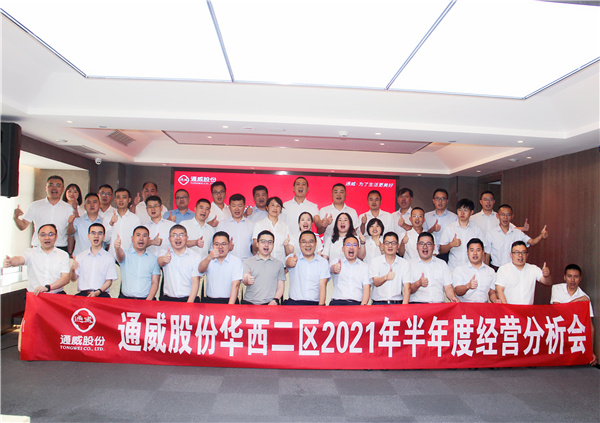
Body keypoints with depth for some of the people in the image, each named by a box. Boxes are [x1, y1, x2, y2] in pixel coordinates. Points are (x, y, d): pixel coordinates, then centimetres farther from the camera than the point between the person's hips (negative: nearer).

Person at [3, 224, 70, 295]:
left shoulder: (63, 255, 8)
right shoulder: (30, 252, 11)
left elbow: (66, 278, -2)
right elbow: (20, 259, -11)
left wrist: (47, 287, -18)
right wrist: (10, 262, -34)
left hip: (56, 294, 0)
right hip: (33, 294, 0)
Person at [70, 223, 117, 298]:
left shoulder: (109, 258, 8)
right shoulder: (80, 257, 16)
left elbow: (109, 281, 2)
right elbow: (73, 279, 11)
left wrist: (97, 292, -14)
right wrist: (72, 270, -11)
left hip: (101, 294, -1)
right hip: (83, 293, 1)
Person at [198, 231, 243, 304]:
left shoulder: (236, 261, 3)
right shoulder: (208, 260, 11)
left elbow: (235, 285, -7)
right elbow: (201, 270, -11)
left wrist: (230, 306, -19)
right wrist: (209, 258, -33)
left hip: (229, 300, -2)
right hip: (209, 300, 2)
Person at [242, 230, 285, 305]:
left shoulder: (278, 264, 16)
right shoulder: (247, 262, 12)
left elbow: (280, 286, 13)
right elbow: (244, 281, -3)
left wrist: (275, 300, -5)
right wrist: (247, 281, -27)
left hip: (270, 303, 0)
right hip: (249, 302, 0)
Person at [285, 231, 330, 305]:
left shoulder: (323, 262, 9)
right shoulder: (293, 257, 7)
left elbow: (322, 286, 3)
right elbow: (288, 263, -17)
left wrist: (321, 305, -11)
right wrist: (290, 262, -42)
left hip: (315, 303, 1)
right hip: (294, 303, 0)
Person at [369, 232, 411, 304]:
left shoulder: (404, 263, 8)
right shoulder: (375, 261, 5)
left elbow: (407, 287, -1)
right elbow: (376, 283, -9)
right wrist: (386, 277, -31)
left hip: (397, 303, 2)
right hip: (378, 303, -1)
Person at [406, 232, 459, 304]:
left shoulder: (442, 264, 23)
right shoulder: (410, 264, 13)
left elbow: (448, 288, 16)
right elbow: (407, 290, 3)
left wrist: (453, 298, -6)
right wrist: (418, 283, -17)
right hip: (417, 303, -2)